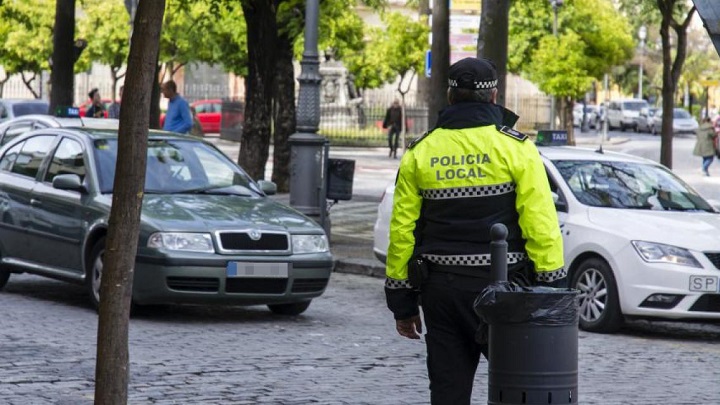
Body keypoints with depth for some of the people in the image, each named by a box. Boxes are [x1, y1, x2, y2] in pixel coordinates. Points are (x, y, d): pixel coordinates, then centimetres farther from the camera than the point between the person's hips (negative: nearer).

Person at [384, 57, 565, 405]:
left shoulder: (420, 152, 6)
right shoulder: (515, 148, -3)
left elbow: (402, 230, 6)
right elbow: (540, 225, -9)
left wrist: (402, 302, 12)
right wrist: (553, 292, -5)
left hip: (440, 289, 3)